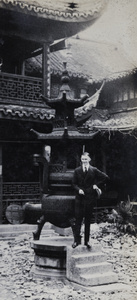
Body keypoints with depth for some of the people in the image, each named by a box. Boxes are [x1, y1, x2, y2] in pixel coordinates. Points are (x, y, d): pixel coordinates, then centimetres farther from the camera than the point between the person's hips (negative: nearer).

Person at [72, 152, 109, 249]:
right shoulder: (77, 171, 6)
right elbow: (74, 183, 8)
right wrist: (78, 189, -11)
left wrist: (96, 184, -4)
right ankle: (77, 240, 3)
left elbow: (105, 177, 1)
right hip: (80, 197, 1)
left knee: (88, 220, 6)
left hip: (90, 197, 0)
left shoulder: (94, 170, 2)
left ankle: (87, 240, 14)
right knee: (78, 219, -4)